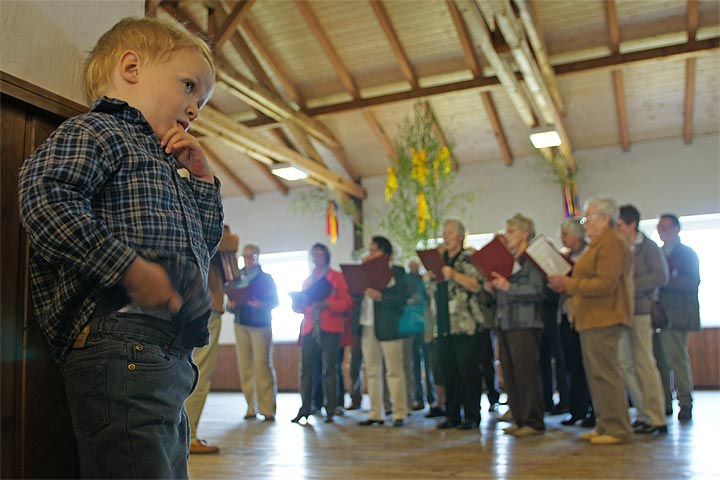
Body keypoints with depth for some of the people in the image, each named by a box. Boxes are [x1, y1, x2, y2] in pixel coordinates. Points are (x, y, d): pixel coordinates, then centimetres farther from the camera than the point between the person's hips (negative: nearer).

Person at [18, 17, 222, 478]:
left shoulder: (162, 165, 27)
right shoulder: (96, 132, -1)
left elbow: (205, 243, 31)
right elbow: (45, 198, -21)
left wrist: (201, 179, 20)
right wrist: (130, 268, -23)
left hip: (172, 353, 10)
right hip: (122, 348, -10)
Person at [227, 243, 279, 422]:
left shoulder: (266, 278, 6)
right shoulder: (237, 278, 14)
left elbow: (275, 301, 1)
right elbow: (230, 304, 11)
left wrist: (262, 304, -18)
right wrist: (231, 305, -11)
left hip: (261, 325, -3)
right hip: (241, 325, 3)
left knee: (262, 365, -7)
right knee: (244, 366, -1)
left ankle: (267, 409, -4)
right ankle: (251, 408, 7)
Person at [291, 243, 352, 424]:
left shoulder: (337, 277, 8)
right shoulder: (308, 280, 22)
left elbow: (347, 302, -1)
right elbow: (300, 307, 22)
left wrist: (327, 304, -16)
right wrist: (297, 302, 0)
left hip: (330, 329, -4)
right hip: (309, 329, 4)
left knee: (329, 368, -4)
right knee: (306, 368, -1)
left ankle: (330, 411, 1)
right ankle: (305, 409, 7)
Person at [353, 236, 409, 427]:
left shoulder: (397, 271, 0)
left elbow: (402, 298, -10)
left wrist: (380, 296, -21)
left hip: (388, 327, -6)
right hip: (367, 327, 6)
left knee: (394, 371, -1)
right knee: (372, 372, 9)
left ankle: (399, 414, 6)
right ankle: (375, 414, 16)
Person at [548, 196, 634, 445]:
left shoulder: (612, 243, -11)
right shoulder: (599, 244, 23)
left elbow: (605, 284, -21)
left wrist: (569, 283, -16)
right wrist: (566, 285, 7)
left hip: (604, 320, -11)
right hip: (592, 320, 11)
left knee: (605, 373, -7)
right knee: (596, 374, 12)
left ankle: (618, 429, 0)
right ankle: (604, 426, 19)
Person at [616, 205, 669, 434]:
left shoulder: (648, 247, -2)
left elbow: (661, 276, -14)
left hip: (642, 310, -6)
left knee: (644, 363, -5)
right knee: (626, 364, 5)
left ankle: (656, 419, 2)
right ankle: (643, 414, 13)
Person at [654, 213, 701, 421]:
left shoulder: (687, 253, 3)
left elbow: (693, 282, -9)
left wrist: (666, 281, -17)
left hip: (676, 315, -5)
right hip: (658, 314, 5)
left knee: (677, 357, -8)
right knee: (661, 359, 4)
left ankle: (685, 403, 0)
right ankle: (665, 403, 11)